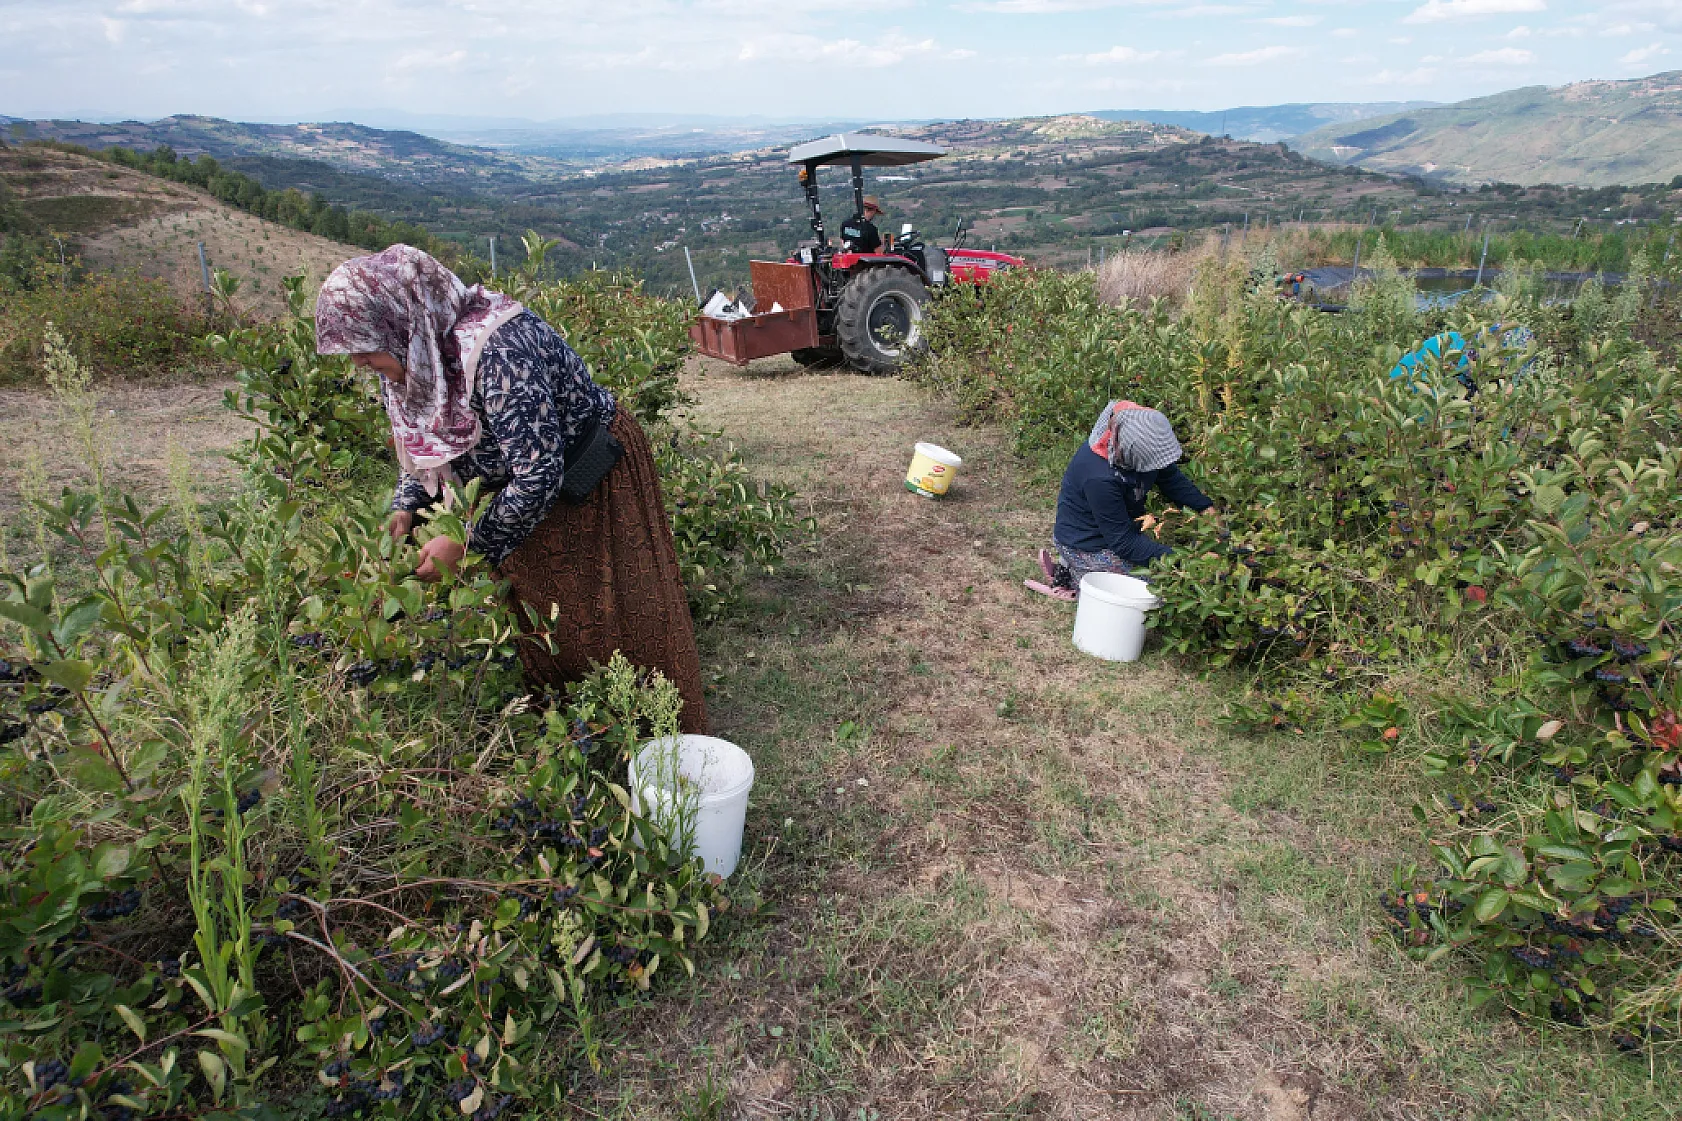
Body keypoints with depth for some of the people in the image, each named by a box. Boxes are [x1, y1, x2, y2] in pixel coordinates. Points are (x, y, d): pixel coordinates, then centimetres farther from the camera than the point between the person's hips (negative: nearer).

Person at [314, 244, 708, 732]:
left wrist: (468, 545, -25)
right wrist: (406, 507, -6)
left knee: (615, 620, 1)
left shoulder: (495, 352, -36)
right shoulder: (419, 353, -7)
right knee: (535, 615, 16)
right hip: (530, 483, 8)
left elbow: (539, 476, -34)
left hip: (595, 484, -8)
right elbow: (424, 442, 11)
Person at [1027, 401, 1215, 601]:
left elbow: (1173, 479, 2)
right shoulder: (1099, 477, -38)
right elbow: (1124, 543, -29)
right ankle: (1070, 576, 3)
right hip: (1087, 545, -8)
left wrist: (1207, 508, -9)